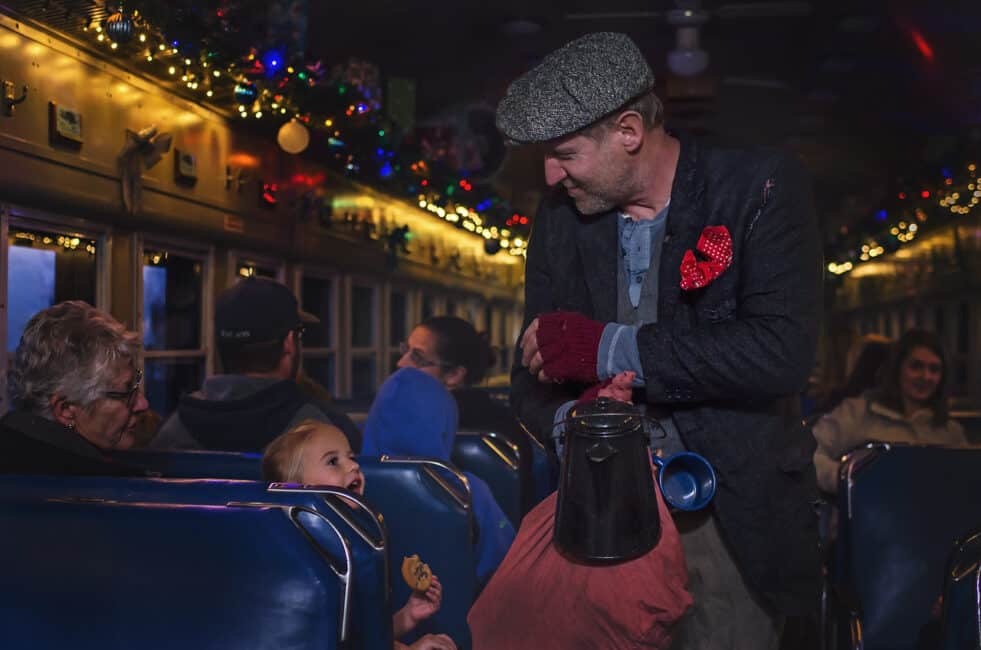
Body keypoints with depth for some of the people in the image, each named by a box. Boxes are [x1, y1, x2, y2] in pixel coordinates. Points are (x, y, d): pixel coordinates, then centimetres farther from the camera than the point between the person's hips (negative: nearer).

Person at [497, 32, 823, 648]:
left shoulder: (762, 186, -11)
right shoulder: (560, 221, 4)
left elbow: (782, 350, -23)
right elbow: (534, 376, 7)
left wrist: (606, 347, -21)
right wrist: (571, 421, -17)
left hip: (732, 520, -3)